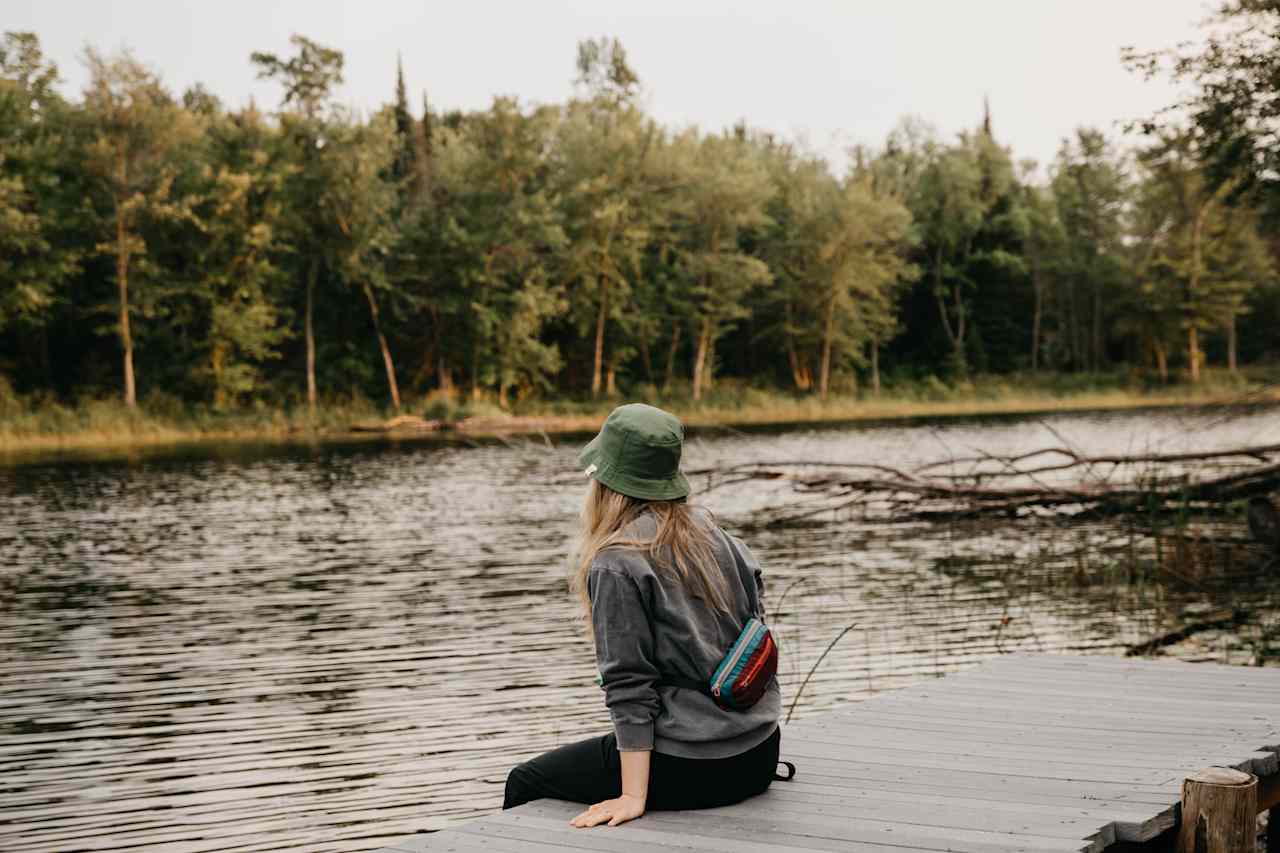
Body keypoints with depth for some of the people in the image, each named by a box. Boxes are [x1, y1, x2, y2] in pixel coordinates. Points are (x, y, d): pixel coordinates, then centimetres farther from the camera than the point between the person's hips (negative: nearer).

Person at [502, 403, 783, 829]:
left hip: (689, 768, -8)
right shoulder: (708, 528, 6)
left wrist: (633, 797, -18)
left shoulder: (615, 565, -15)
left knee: (524, 782, 10)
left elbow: (629, 682, -18)